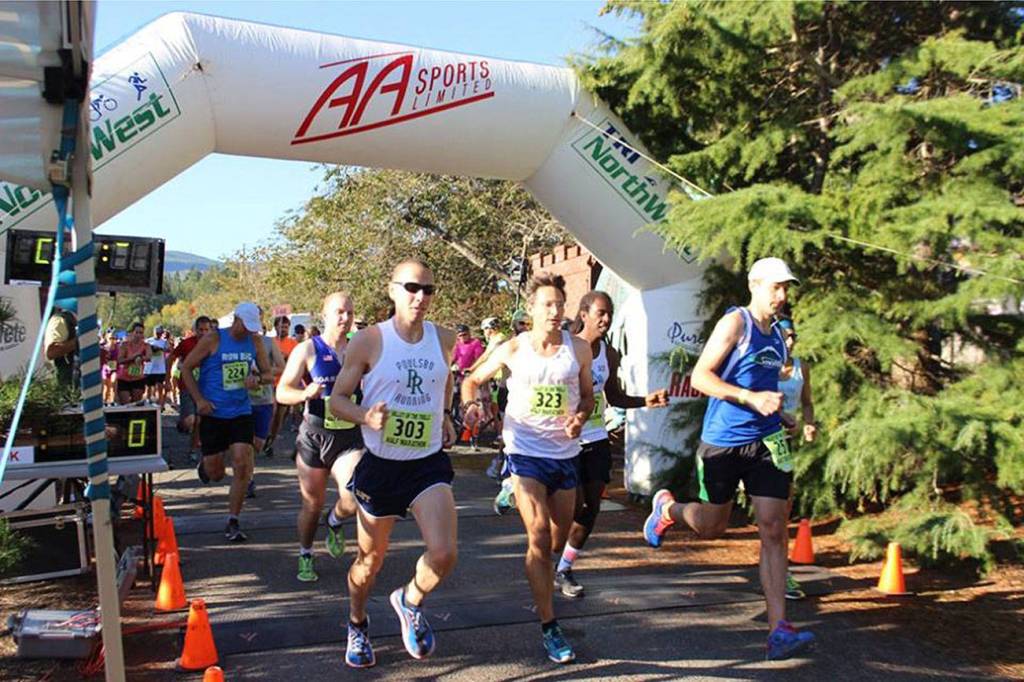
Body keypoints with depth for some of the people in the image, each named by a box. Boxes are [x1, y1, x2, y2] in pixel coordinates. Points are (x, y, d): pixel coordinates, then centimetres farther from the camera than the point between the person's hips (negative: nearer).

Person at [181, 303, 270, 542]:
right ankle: (203, 465, 44)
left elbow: (269, 374, 10)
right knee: (215, 474, 4)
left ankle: (233, 522, 3)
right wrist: (199, 399, -12)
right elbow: (186, 368, -3)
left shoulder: (255, 341, 4)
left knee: (242, 464, -11)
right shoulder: (213, 340, -8)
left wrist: (257, 379, -14)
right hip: (213, 413, -2)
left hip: (241, 412, 2)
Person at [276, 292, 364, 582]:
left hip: (351, 438, 2)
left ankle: (335, 521, 19)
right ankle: (305, 556, 35)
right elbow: (282, 392, -8)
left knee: (354, 499, -17)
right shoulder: (307, 350, -4)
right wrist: (304, 394, -28)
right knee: (312, 504, 9)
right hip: (314, 438, -1)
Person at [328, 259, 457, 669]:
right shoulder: (369, 341, -10)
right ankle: (357, 626, 44)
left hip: (429, 463, 2)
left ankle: (410, 601, 19)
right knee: (370, 561, 13)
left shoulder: (444, 340, 1)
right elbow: (337, 399, -5)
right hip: (380, 465, -2)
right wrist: (366, 417, -24)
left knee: (444, 553, -15)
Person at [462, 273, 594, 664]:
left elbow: (587, 395, 10)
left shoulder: (579, 348, 0)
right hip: (525, 452, -3)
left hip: (564, 453, 3)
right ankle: (549, 628, -1)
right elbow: (473, 380, 6)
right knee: (540, 538, -10)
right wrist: (470, 404, -15)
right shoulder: (512, 349, -5)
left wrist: (580, 418, -11)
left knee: (559, 539, 14)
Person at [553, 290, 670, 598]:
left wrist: (647, 400, 1)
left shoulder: (610, 354, 6)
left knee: (591, 509, 5)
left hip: (596, 440, 6)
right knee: (575, 506, -8)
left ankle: (564, 569, 22)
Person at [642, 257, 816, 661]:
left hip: (766, 443, 6)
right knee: (712, 527, 10)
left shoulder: (778, 335, 13)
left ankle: (778, 630, -2)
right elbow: (700, 377, -17)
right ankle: (667, 508, 43)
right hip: (722, 443, -5)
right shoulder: (735, 323, -10)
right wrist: (751, 397, -26)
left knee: (774, 530, -4)